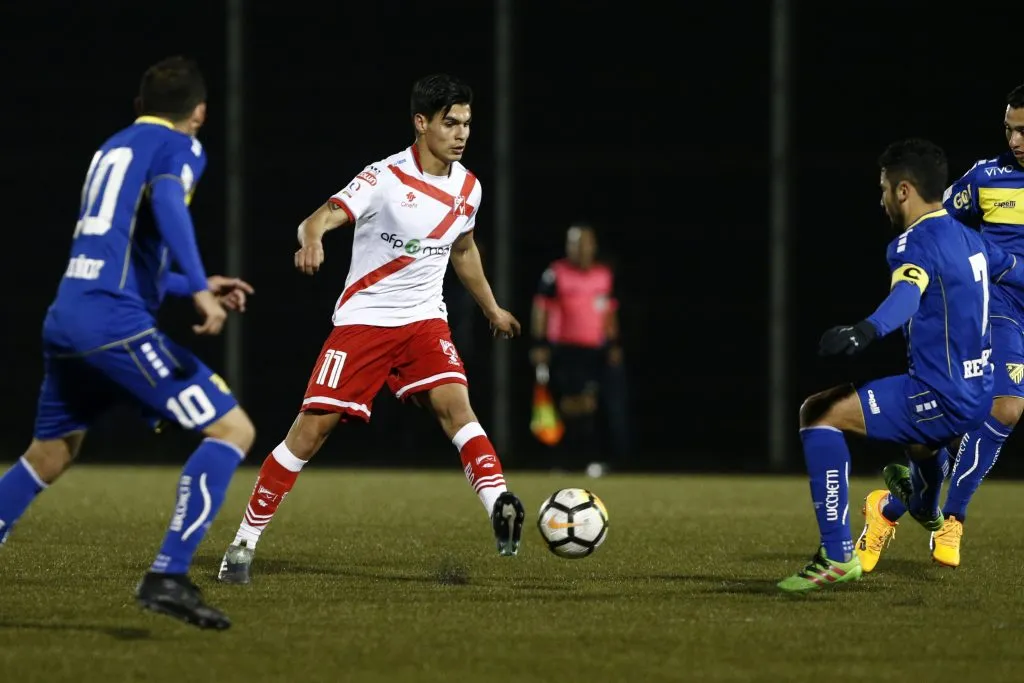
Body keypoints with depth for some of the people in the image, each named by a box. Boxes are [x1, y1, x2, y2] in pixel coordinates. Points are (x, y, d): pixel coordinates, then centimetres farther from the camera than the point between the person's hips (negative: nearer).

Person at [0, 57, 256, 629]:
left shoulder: (111, 148, 26)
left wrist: (193, 287, 42)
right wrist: (199, 288, -29)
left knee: (48, 457, 25)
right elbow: (167, 204, -20)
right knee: (232, 430, -7)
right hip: (115, 322, -8)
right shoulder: (179, 147, 3)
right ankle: (168, 577, -18)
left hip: (65, 318, 8)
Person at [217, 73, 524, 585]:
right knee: (310, 428, -6)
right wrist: (312, 239, -53)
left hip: (425, 321, 4)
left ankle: (500, 511, -38)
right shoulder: (387, 178, -15)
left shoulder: (467, 188, 4)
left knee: (454, 404, -23)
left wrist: (491, 309, 35)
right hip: (363, 320, -4)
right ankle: (244, 543, 4)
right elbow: (324, 217, -29)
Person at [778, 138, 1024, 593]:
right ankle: (925, 506, 76)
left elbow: (907, 293, -39)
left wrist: (866, 330, -59)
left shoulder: (915, 243, -15)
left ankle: (837, 555, -18)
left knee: (820, 413, -12)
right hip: (977, 396, 10)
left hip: (941, 401, -10)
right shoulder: (967, 237, 12)